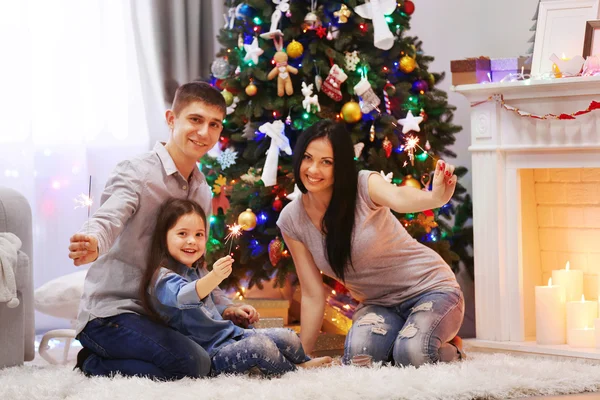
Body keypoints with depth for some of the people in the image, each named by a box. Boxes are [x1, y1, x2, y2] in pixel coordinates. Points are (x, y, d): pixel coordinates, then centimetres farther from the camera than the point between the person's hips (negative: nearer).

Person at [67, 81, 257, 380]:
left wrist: (224, 307, 9)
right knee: (192, 364, -30)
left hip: (158, 315, 9)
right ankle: (94, 364, -5)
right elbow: (108, 218, -32)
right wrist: (93, 244, -56)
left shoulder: (202, 191, 15)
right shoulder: (136, 174, -11)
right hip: (110, 311, -9)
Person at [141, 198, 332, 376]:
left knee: (288, 338, -5)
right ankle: (297, 372, -2)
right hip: (209, 355, -9)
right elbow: (183, 297, -41)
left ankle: (305, 364, 23)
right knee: (259, 345, -28)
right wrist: (214, 278, -57)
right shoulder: (163, 277, -17)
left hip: (230, 333, 9)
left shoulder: (198, 270, 14)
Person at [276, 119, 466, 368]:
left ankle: (450, 350, 2)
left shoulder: (364, 186, -18)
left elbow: (398, 197, -43)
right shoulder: (291, 220, -6)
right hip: (378, 305, 3)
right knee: (358, 356, -30)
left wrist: (435, 197, -66)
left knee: (412, 355, -33)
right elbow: (313, 295, -1)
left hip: (429, 289, -3)